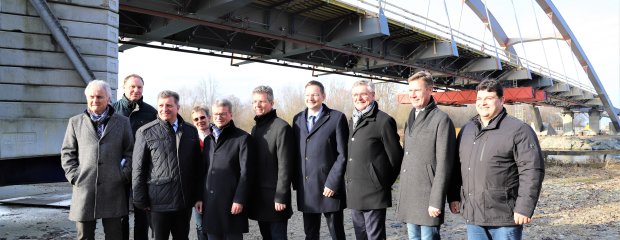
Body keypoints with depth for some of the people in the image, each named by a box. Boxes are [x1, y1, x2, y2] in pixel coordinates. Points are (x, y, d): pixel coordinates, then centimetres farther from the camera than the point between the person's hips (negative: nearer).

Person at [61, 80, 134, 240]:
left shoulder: (122, 122, 9)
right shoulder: (75, 122, 11)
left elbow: (130, 152, 8)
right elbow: (67, 153, 11)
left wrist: (124, 175, -3)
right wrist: (74, 176, 0)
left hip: (113, 189, -1)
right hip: (84, 189, 1)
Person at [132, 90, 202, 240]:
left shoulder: (191, 131, 8)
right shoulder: (145, 132, -3)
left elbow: (197, 165, 12)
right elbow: (138, 169, -3)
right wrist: (141, 200, -5)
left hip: (185, 201, 3)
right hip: (158, 201, -3)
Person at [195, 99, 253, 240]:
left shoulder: (242, 138, -4)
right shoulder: (208, 139, 15)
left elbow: (246, 172, -9)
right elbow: (203, 171, 15)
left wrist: (239, 200, -14)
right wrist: (200, 197, 7)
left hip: (231, 202, -5)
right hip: (209, 202, 5)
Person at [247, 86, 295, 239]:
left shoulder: (281, 127, -11)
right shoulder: (255, 128, 13)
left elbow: (284, 166, -15)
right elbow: (254, 162, 14)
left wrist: (280, 197, -18)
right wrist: (252, 192, 8)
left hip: (274, 194, -7)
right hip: (258, 195, 7)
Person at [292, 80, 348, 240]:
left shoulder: (337, 118, -4)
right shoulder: (298, 119, 12)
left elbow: (342, 154, -8)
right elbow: (295, 153, 14)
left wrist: (332, 183, -13)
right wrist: (296, 182, 6)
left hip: (329, 188, -4)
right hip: (305, 189, 5)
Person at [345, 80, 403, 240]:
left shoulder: (383, 121, -9)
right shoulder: (353, 120, 15)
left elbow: (395, 156, -7)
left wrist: (385, 183, 0)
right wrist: (349, 178, 12)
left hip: (373, 193, -7)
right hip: (354, 192, 7)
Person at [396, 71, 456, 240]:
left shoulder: (441, 120, -9)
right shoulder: (411, 119, 14)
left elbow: (444, 165, -14)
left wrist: (436, 201, -17)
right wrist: (403, 195, 13)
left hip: (427, 195, -7)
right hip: (408, 195, 7)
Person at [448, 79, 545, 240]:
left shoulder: (518, 130, -8)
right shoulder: (466, 130, 13)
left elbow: (532, 170, -14)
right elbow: (457, 167, 17)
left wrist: (524, 208, -17)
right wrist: (453, 197, 11)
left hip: (505, 217, -6)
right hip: (472, 216, 6)